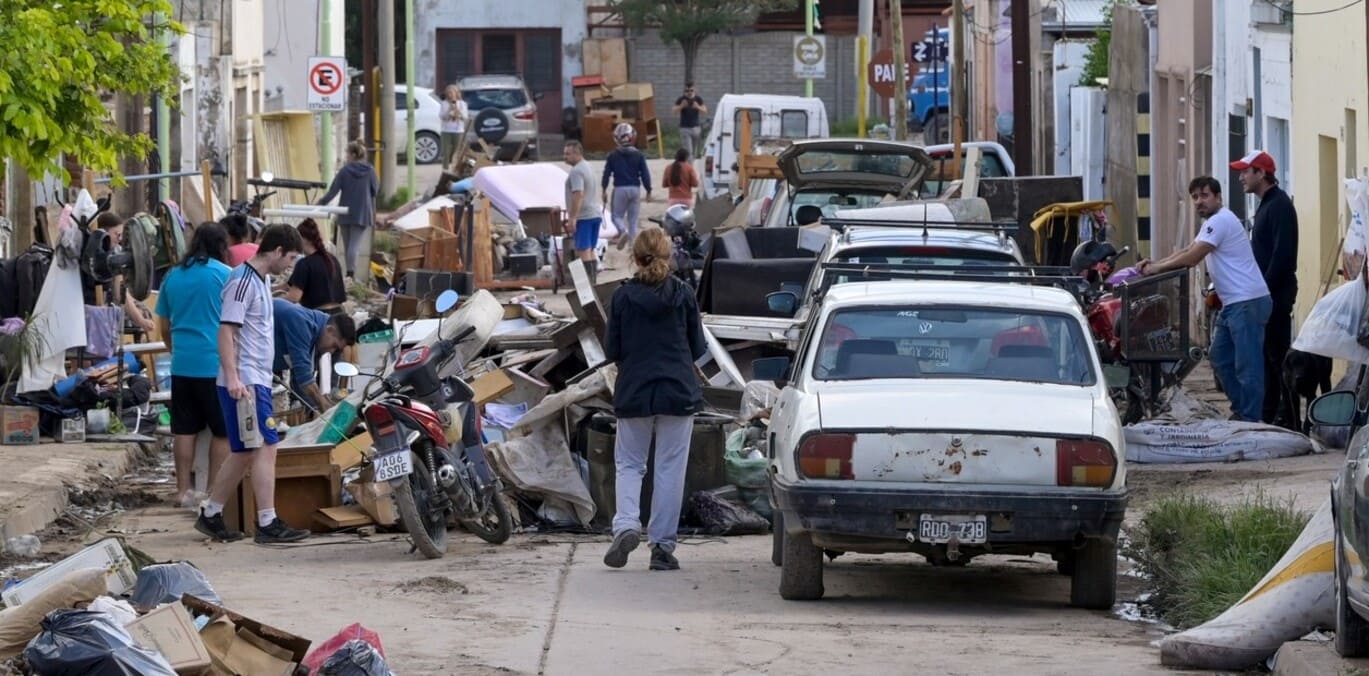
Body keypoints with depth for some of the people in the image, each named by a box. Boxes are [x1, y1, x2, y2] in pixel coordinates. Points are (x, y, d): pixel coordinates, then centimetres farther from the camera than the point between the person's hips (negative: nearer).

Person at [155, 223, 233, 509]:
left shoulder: (173, 276, 9)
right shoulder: (225, 274, -5)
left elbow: (164, 326, 17)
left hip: (182, 364, 5)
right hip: (216, 364, -5)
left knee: (185, 430, 9)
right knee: (222, 431, 3)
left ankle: (184, 490, 11)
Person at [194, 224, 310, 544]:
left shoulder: (262, 280, 17)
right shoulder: (243, 281, -14)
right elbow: (226, 331, -20)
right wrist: (232, 377, -27)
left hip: (257, 381, 10)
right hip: (244, 382, -10)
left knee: (245, 454, 12)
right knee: (266, 448, -11)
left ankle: (210, 515, 20)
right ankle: (268, 523, -11)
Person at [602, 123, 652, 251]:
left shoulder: (613, 156, -3)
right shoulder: (638, 155, -1)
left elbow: (607, 174, 0)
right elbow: (645, 174, 0)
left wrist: (604, 190, 11)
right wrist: (648, 191, 9)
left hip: (620, 189, -2)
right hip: (635, 188, 2)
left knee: (617, 215, 9)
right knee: (633, 219, 9)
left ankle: (623, 231, -22)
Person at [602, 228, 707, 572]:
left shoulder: (623, 296, -5)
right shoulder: (682, 294, -4)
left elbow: (612, 350, -2)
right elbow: (697, 347, 3)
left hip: (633, 393, 0)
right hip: (678, 392, 0)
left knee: (629, 463, 12)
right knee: (670, 468, 5)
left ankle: (626, 525, -13)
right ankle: (662, 546, 4)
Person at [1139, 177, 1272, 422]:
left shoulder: (1221, 221, -13)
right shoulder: (1212, 223, 21)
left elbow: (1192, 258, -16)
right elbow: (1188, 252, 24)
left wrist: (1157, 268, -6)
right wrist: (1154, 263, 12)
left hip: (1247, 302, -11)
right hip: (1233, 303, 11)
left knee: (1247, 365, -8)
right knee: (1220, 358, 17)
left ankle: (1250, 419, -6)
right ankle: (1240, 411, 23)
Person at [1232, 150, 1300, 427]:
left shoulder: (1279, 206, -14)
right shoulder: (1267, 205, 18)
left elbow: (1282, 255, -21)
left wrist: (1266, 289, -22)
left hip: (1276, 294, -10)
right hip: (1265, 294, 10)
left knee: (1278, 354, -9)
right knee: (1267, 355, 12)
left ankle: (1288, 416, -8)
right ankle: (1268, 413, 16)